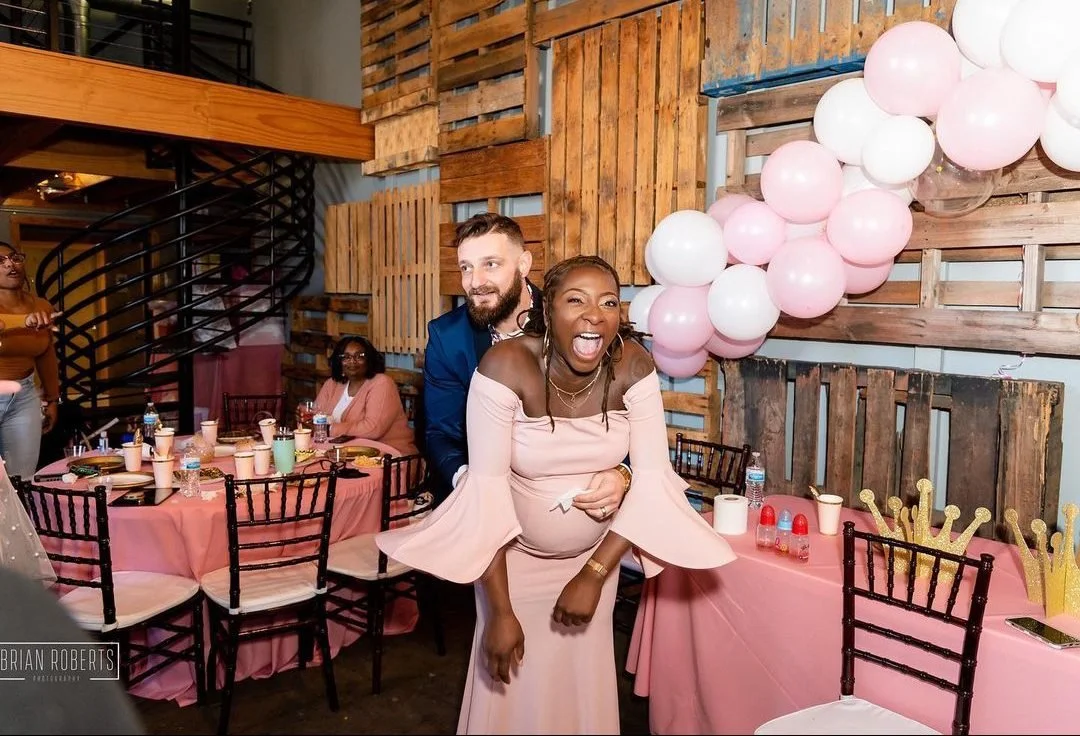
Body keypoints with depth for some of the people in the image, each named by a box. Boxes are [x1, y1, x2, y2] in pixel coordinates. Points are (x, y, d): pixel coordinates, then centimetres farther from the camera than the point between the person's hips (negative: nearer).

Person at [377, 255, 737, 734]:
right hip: (515, 553, -2)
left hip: (595, 550, 2)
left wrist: (594, 573, -18)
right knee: (511, 684, 13)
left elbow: (652, 475, -16)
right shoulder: (505, 367, -28)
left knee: (586, 677, 18)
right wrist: (500, 610, -23)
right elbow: (487, 490, -25)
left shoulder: (632, 365, -19)